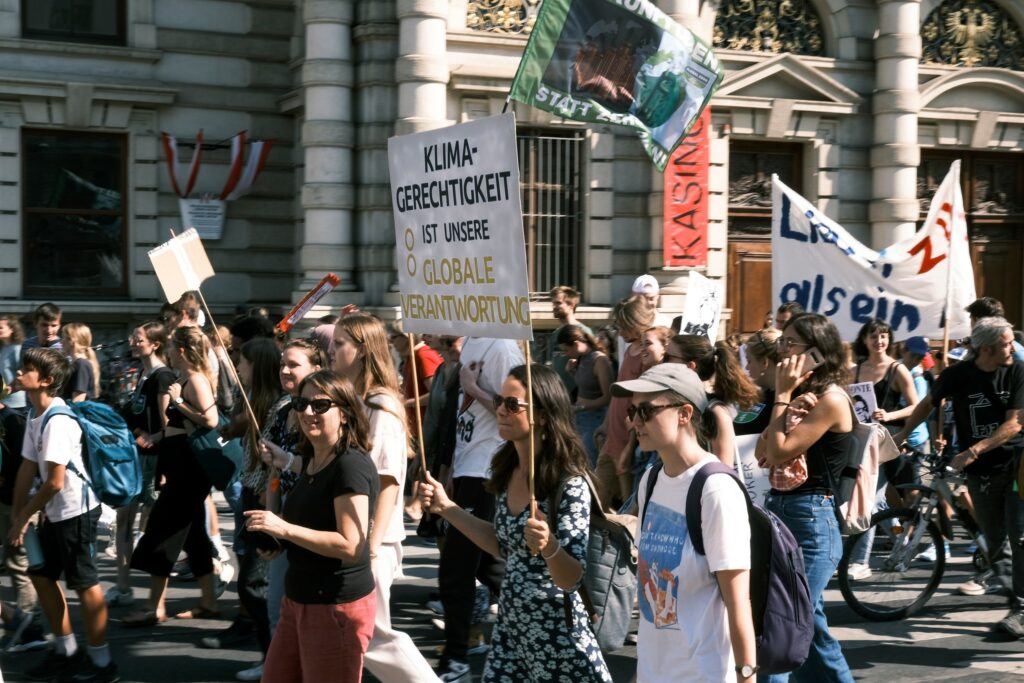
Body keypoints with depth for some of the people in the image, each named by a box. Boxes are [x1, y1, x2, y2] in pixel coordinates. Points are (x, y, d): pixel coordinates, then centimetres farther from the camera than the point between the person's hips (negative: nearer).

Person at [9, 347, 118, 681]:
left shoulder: (58, 420, -21)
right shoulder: (36, 416, 6)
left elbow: (54, 482, -22)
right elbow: (27, 470, 10)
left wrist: (24, 517, -12)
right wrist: (17, 517, 8)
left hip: (76, 510, -10)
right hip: (56, 511, 10)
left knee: (84, 583, -2)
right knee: (41, 574, 18)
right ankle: (66, 651, 31)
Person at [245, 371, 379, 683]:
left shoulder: (352, 466, -18)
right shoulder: (311, 460, 11)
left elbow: (351, 546, -24)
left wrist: (284, 529, -25)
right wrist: (274, 539, 8)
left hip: (338, 606, -9)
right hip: (298, 599, 9)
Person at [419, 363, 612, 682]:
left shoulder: (569, 483, -19)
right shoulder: (507, 469, 2)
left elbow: (571, 579, -20)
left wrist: (549, 546, -39)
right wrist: (446, 508, 8)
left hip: (557, 635, -7)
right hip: (510, 626, 7)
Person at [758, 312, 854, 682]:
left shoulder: (831, 398, -12)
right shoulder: (803, 395, 14)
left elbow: (780, 453, -18)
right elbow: (762, 454, 4)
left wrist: (782, 395, -11)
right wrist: (788, 401, -5)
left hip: (811, 520, -9)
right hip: (780, 513, 9)